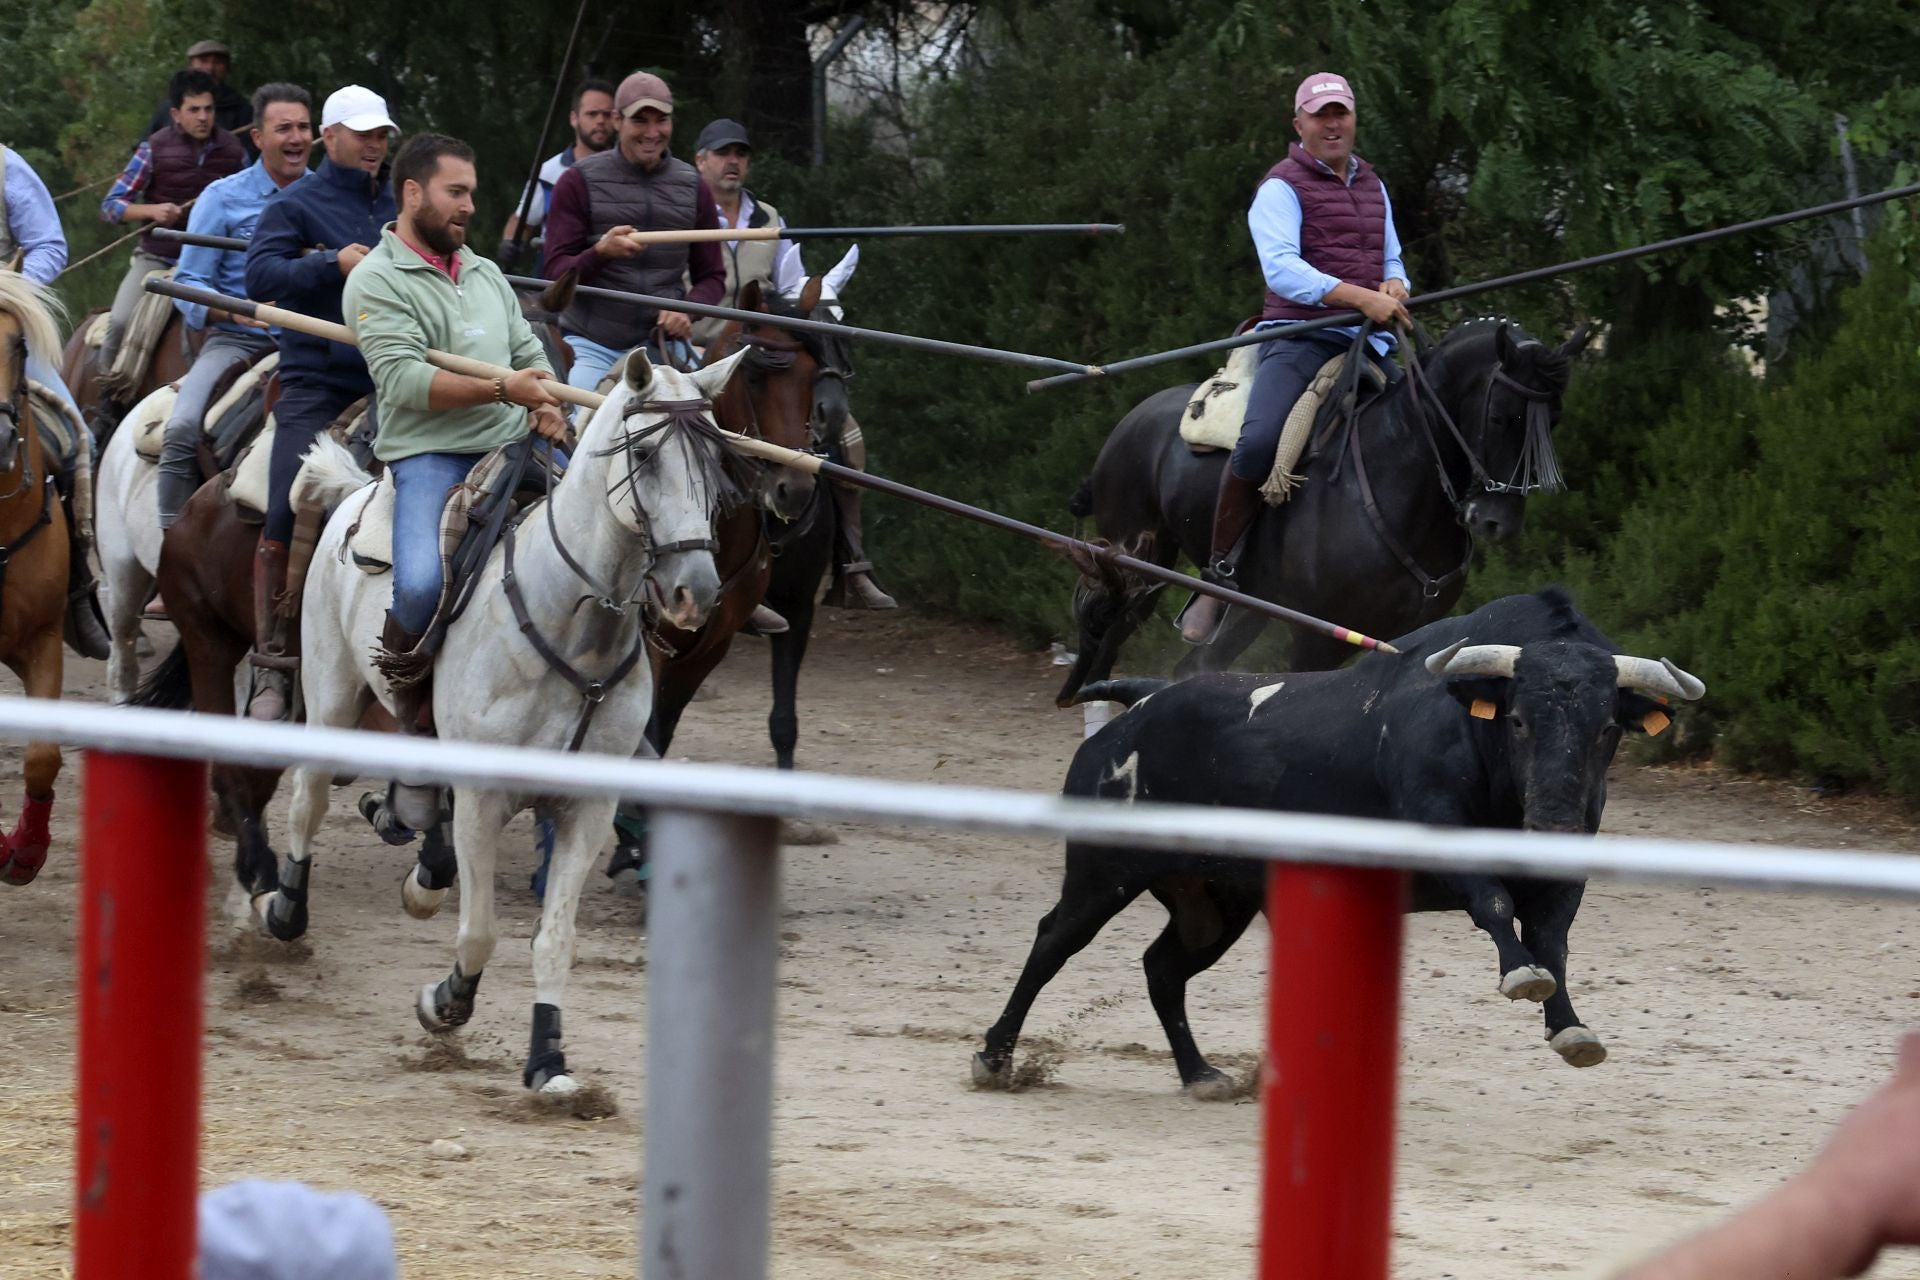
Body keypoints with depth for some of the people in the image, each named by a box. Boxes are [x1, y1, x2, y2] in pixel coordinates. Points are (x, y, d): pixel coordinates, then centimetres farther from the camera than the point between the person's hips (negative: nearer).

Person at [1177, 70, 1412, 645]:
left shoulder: (1373, 187, 22)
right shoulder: (1281, 188, -1)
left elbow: (1391, 261, 31)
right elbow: (1281, 269, -17)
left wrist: (1394, 286, 5)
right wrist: (1361, 298, -27)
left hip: (1368, 341, 7)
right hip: (1300, 335, -7)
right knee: (1259, 441, -31)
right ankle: (1217, 577, -18)